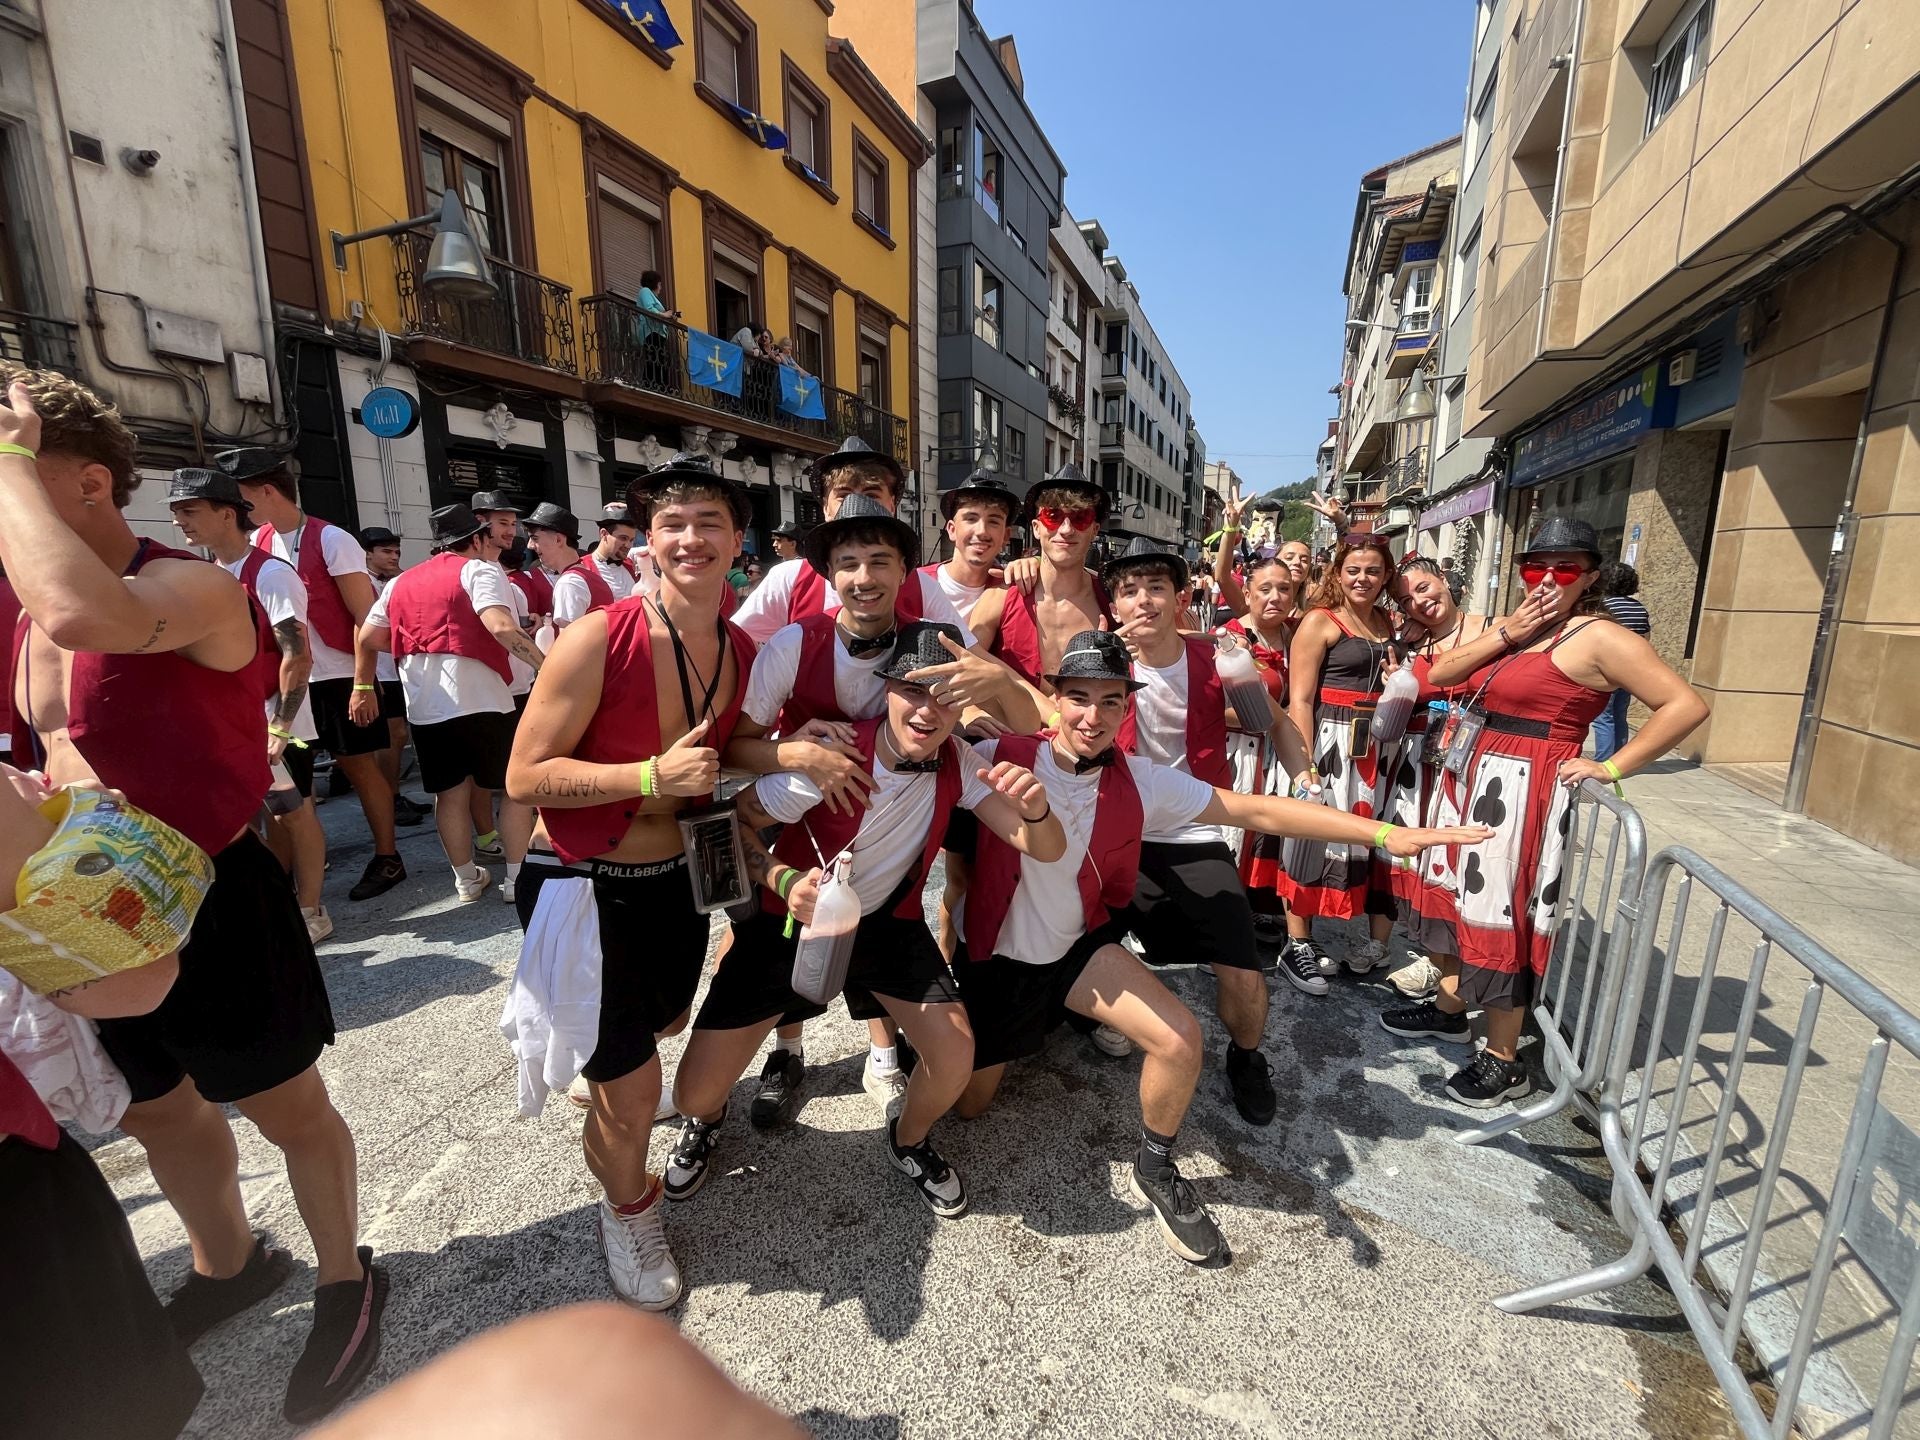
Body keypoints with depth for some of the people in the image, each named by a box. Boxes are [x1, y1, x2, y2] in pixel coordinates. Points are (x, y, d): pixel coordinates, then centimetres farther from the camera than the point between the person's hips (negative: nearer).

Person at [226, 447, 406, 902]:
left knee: (358, 764, 2)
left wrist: (362, 682, -17)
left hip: (338, 677, -6)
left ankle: (387, 857, 13)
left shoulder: (331, 540, -11)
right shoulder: (258, 543, 8)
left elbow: (367, 615, -13)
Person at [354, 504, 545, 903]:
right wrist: (545, 664, -24)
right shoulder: (480, 570, -3)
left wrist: (363, 685, 26)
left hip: (425, 706, 6)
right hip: (480, 700, -6)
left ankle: (467, 878, 23)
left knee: (450, 793, 14)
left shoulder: (401, 582, 17)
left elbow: (368, 637, 15)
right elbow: (501, 626, -21)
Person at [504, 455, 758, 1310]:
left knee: (667, 1023, 30)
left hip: (674, 879, 6)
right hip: (578, 885, -6)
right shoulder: (599, 640, -23)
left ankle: (597, 1059, 67)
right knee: (631, 1092, 2)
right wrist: (652, 774, -30)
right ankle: (627, 1209, 37)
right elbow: (524, 777, -20)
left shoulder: (743, 652, -5)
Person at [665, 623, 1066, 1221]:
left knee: (955, 1061, -11)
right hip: (793, 920, -2)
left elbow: (1047, 849, -16)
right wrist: (786, 880, -37)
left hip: (886, 921, 3)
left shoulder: (957, 762, -15)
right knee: (694, 1094, -5)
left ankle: (908, 1140, 26)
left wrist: (1034, 810, -39)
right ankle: (707, 1119, 37)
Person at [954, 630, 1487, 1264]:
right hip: (996, 957, -1)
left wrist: (1384, 833, -15)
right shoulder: (1002, 759, -26)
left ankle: (1155, 1174, 13)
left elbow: (1257, 810, -12)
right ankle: (1024, 1030, 45)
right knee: (966, 1103, 12)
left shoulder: (1137, 781, -15)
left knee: (1180, 1039, -18)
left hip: (1080, 946, 2)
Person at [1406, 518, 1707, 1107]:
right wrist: (1504, 635, -9)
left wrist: (1610, 768, -16)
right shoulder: (1511, 626, 11)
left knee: (1503, 914, -1)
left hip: (1526, 790, -8)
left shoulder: (1601, 638, -11)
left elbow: (1686, 705, -16)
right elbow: (1438, 675, 1)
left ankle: (1504, 1062, 14)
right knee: (1467, 897, 18)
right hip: (1478, 781, 8)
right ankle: (1449, 1008, 37)